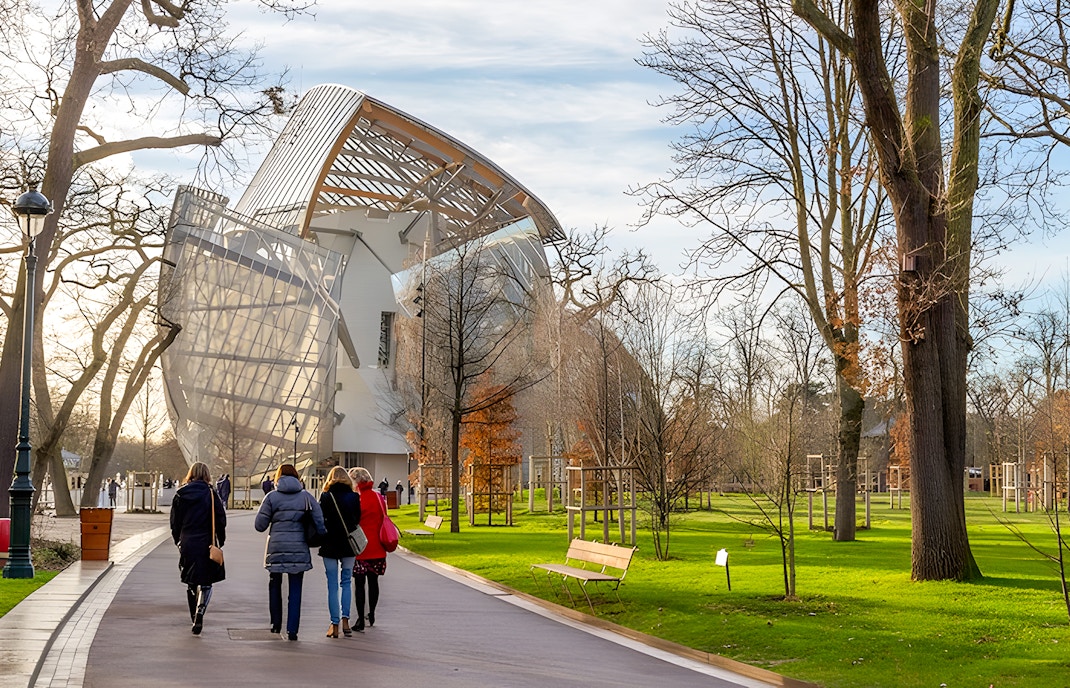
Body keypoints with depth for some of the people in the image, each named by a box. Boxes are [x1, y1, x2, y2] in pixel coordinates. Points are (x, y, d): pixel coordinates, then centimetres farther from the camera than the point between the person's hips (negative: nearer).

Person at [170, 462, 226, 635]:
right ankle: (200, 612, -20)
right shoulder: (210, 494, -6)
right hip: (206, 543, -3)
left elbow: (174, 521, 8)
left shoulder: (180, 494, 3)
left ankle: (195, 617, 24)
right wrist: (221, 541, 5)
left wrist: (178, 541, 20)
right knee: (205, 582, 2)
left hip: (186, 543, 3)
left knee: (191, 583, 16)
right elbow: (221, 519, -6)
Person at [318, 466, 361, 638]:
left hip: (330, 546, -2)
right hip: (348, 546, 2)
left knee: (333, 585, 5)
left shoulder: (326, 497, -7)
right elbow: (358, 520, 2)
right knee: (346, 582, 14)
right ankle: (345, 619, 1)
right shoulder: (354, 497, -2)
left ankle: (334, 624, 4)